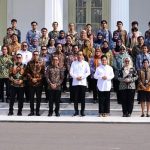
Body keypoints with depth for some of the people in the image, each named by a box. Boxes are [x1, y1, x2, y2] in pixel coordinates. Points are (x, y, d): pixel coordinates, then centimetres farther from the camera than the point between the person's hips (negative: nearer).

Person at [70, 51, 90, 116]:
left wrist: (82, 77, -10)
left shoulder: (85, 63, 6)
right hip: (75, 82, 1)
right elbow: (71, 72, 4)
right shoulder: (74, 63, 8)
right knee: (75, 98, 1)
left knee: (82, 98, 0)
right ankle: (76, 111, 8)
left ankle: (82, 111, 7)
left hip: (83, 82, -1)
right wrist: (76, 77, -11)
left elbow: (88, 72, 1)